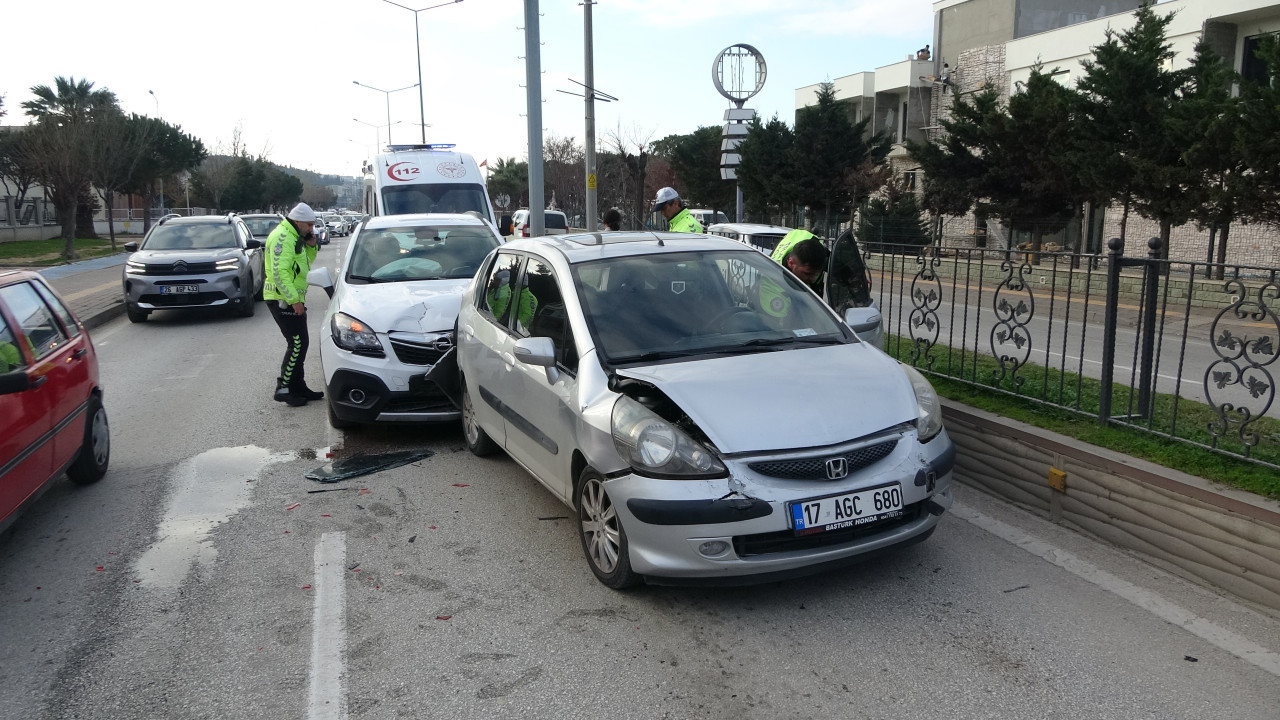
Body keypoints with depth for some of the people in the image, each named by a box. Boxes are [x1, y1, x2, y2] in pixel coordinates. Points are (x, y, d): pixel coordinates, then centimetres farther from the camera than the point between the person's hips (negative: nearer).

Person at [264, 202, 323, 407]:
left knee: (298, 343, 14)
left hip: (292, 299, 10)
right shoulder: (283, 237, -16)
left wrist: (311, 246, 6)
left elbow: (305, 263, 24)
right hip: (283, 299, -10)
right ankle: (283, 389, -6)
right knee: (298, 343, -11)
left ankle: (298, 386, 21)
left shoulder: (294, 237, 16)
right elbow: (279, 271, -23)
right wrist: (294, 300, -25)